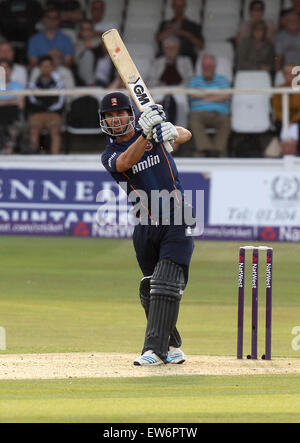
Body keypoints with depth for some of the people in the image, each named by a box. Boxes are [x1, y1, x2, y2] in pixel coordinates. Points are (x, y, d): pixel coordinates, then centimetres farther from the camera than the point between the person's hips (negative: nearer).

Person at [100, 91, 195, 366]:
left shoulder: (153, 130, 2)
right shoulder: (110, 155, 0)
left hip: (177, 223, -3)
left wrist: (174, 133, -35)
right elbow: (126, 162, -22)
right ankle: (171, 345, 24)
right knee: (149, 291, 8)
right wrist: (146, 134, -39)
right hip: (145, 229, 3)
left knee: (166, 284, -14)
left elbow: (186, 134, -11)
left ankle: (155, 349, -19)